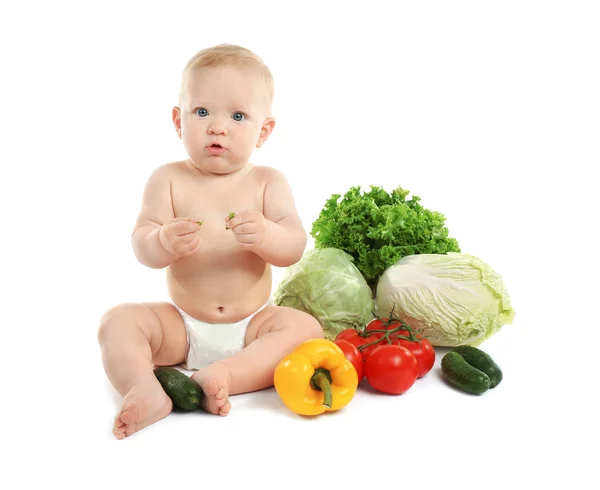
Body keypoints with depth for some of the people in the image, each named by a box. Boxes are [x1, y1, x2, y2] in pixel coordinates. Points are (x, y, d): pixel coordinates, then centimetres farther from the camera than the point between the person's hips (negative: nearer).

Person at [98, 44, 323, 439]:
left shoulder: (268, 182, -3)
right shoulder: (169, 179, -3)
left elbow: (294, 248, -13)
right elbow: (141, 247, -12)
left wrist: (264, 235, -36)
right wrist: (165, 242, -37)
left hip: (251, 325, 0)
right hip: (182, 325, 1)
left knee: (304, 328, -24)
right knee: (118, 321, -18)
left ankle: (225, 376, -35)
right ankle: (145, 390, -35)